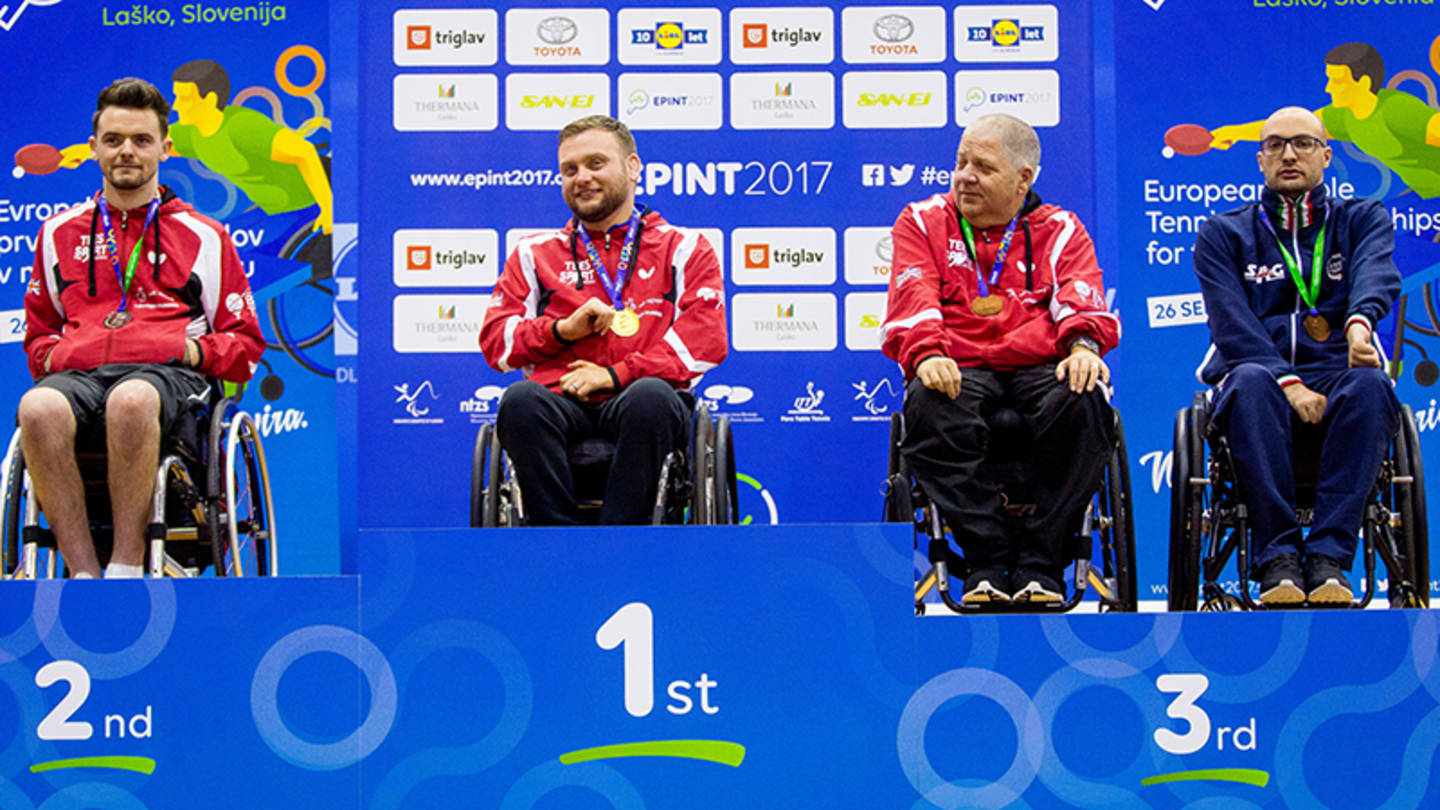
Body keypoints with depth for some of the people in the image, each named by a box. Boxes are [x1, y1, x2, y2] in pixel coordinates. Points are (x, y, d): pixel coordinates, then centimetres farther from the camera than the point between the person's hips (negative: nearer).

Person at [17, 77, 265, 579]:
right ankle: (83, 572, -35)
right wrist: (52, 353, 10)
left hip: (166, 371, -2)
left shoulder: (203, 237, 20)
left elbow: (245, 343, 20)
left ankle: (126, 568, -34)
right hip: (77, 373, 2)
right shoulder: (60, 233, 26)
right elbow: (37, 332, 34)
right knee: (38, 409, -37)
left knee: (130, 401, -42)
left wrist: (196, 349, -1)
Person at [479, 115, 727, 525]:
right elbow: (494, 340, 19)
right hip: (559, 402, 2)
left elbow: (707, 340, 5)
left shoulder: (684, 248, 18)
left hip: (634, 402, -1)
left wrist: (616, 374, -7)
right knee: (520, 399, -34)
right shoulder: (534, 253, 25)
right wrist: (562, 330, -1)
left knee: (650, 395, -38)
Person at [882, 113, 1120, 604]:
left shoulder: (1059, 230, 18)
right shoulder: (922, 222, 17)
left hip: (1040, 365, 0)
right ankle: (989, 562, -28)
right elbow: (913, 300, 1)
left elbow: (1082, 298, 1)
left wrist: (1083, 345, -23)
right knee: (930, 407, -36)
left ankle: (1039, 565, -24)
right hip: (958, 369, 0)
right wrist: (927, 353, -21)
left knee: (1084, 402, -33)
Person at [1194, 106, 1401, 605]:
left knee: (1370, 384, -35)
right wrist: (1287, 382, -20)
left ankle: (1328, 559, -38)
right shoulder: (1223, 234, 15)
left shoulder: (1362, 219, 16)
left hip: (1335, 374, 1)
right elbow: (1231, 322, -2)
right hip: (1258, 371, 0)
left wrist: (1359, 321, -34)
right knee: (1251, 381, -37)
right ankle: (1277, 561, -38)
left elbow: (1375, 274, -8)